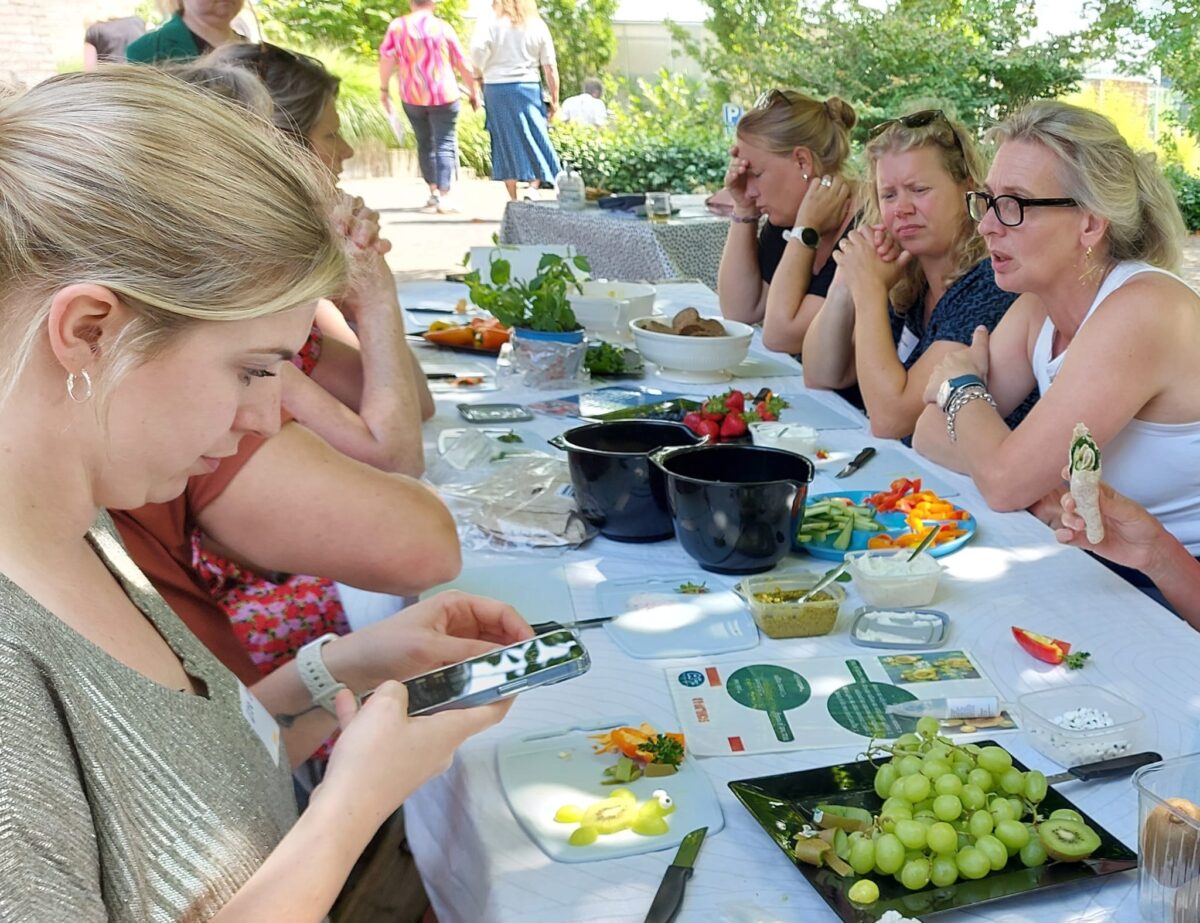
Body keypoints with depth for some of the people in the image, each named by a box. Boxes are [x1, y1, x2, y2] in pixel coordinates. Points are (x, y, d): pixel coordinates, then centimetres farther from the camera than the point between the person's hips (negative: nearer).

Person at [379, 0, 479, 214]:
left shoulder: (397, 26, 0)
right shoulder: (443, 27, -3)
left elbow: (386, 59, -5)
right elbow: (462, 64, 2)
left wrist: (384, 89, 5)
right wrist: (473, 91, 13)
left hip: (412, 96, 3)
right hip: (443, 96, -3)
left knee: (425, 143, 19)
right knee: (445, 144, -3)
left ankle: (433, 191, 24)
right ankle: (444, 198, -14)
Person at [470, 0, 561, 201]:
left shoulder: (489, 21, -1)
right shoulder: (537, 25, 5)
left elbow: (478, 48, -19)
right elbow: (550, 67, 3)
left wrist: (480, 73, -2)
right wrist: (554, 99, 8)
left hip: (497, 88, 0)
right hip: (528, 88, 0)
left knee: (506, 143, 7)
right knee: (535, 140, 7)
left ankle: (514, 199, 10)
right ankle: (533, 188, -10)